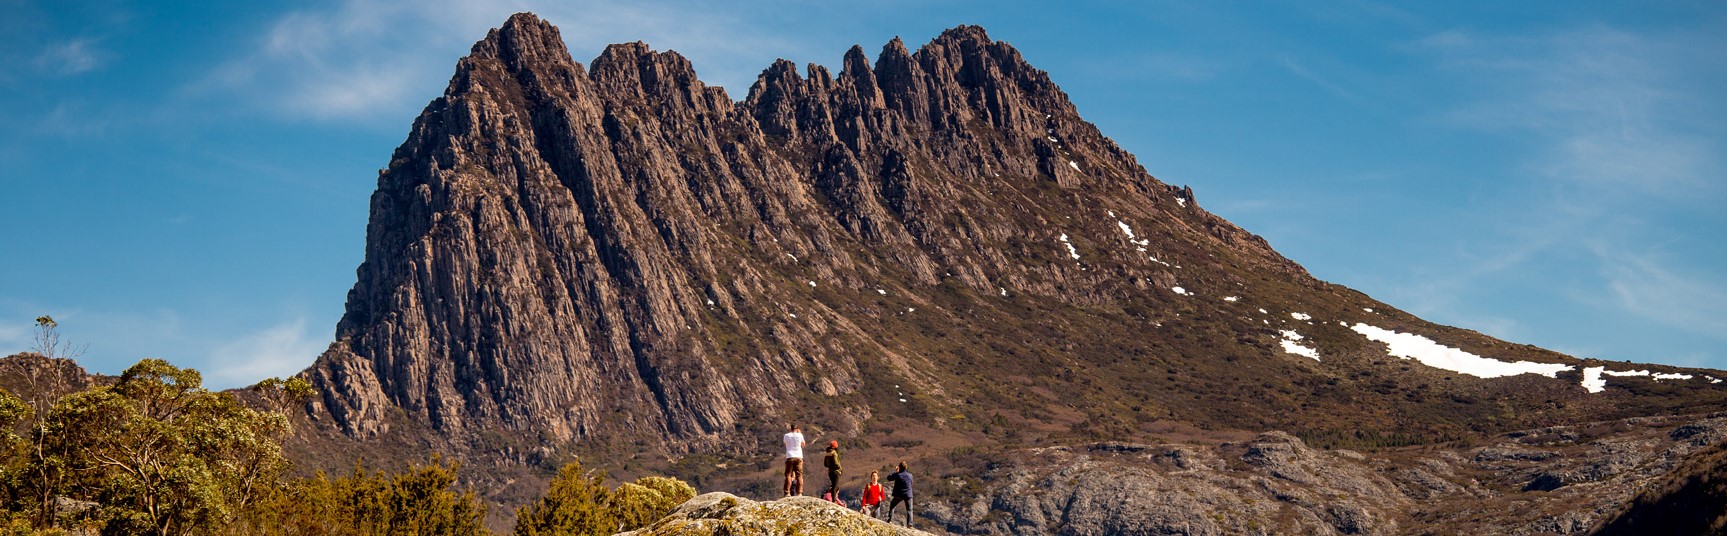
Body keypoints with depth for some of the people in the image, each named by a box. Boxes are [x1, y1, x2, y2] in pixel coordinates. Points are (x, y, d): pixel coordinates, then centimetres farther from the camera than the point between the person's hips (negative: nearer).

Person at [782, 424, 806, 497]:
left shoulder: (786, 435, 1)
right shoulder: (800, 435, 0)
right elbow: (803, 445, 14)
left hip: (790, 457, 0)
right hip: (799, 457, 0)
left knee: (788, 475, 2)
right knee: (799, 475, 4)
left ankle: (787, 493, -4)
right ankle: (799, 492, -2)